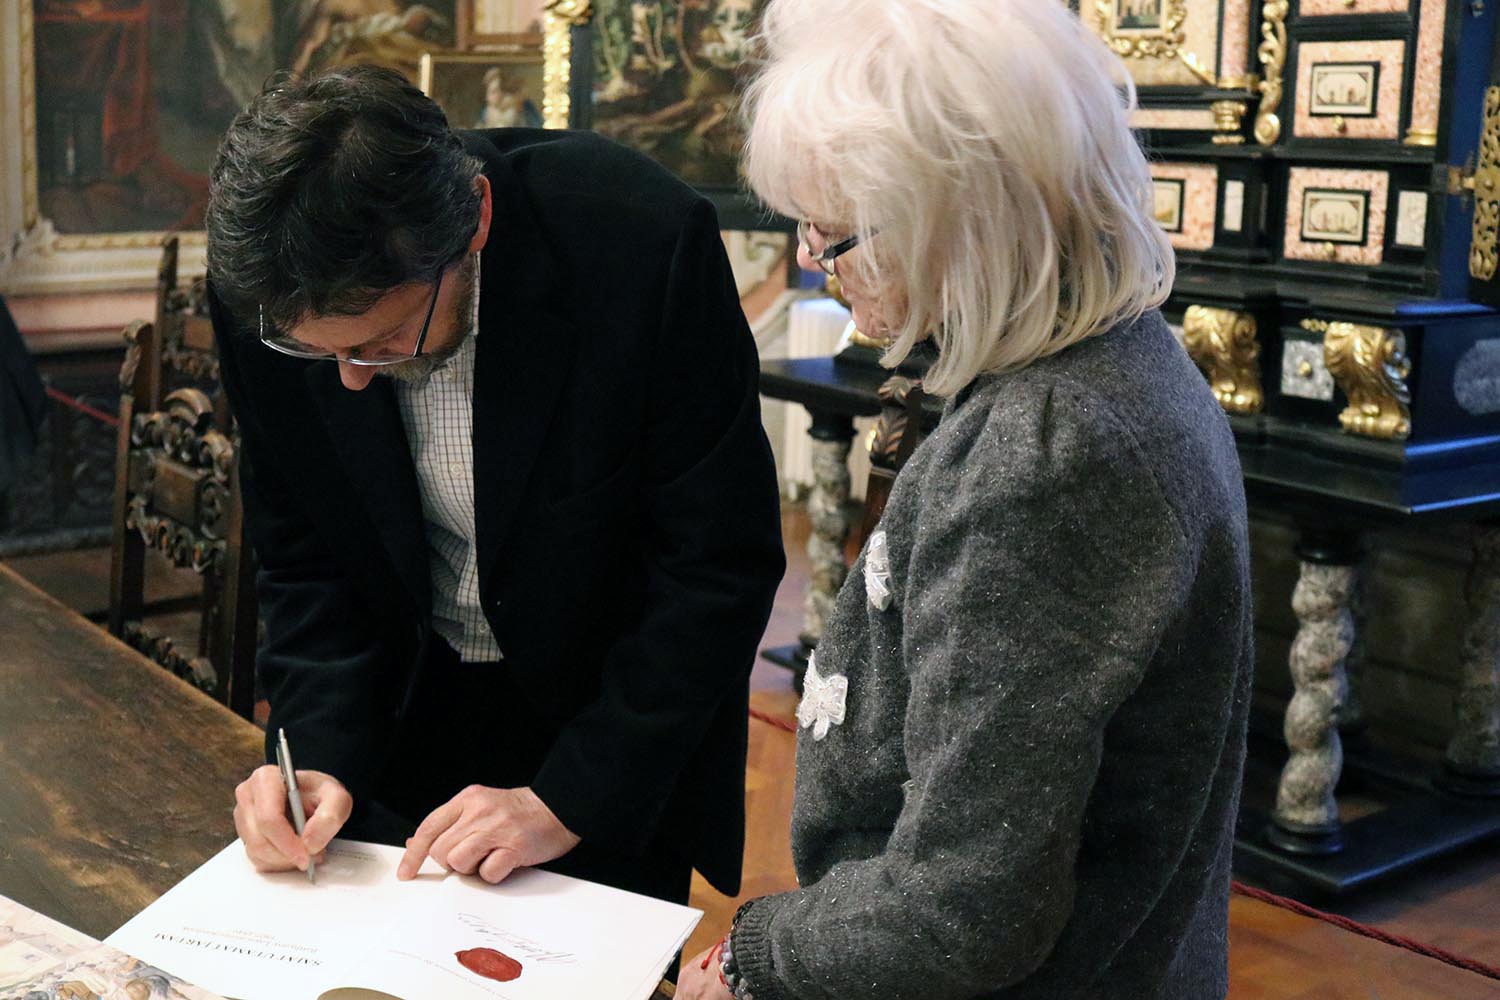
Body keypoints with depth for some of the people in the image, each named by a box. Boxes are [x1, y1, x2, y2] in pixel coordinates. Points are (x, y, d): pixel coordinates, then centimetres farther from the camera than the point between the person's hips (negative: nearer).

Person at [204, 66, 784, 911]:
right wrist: (321, 753, -19)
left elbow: (722, 562, -22)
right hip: (400, 710, 3)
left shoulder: (648, 239, -30)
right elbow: (304, 556, -4)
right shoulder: (265, 293, -18)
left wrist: (569, 800, -23)